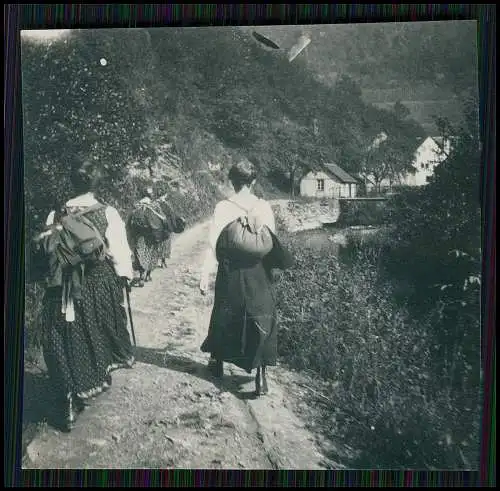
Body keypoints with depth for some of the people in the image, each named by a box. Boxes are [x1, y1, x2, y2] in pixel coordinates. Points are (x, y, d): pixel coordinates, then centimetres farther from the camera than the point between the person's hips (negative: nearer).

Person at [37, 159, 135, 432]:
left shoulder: (55, 216, -4)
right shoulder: (107, 213, -10)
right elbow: (118, 250, -8)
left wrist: (54, 276, 13)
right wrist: (125, 274, 7)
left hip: (64, 286, 1)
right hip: (101, 284, -1)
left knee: (67, 342, 7)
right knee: (101, 330, 23)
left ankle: (69, 404, 7)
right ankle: (101, 374, 45)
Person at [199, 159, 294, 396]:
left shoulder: (222, 207, -8)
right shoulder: (264, 207, -5)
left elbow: (213, 243, -10)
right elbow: (272, 242, -2)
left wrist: (206, 274, -6)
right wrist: (272, 266, 11)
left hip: (229, 271, 0)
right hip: (258, 272, 0)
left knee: (224, 316, 19)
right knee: (261, 318, 7)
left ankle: (218, 361, 37)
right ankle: (260, 374, 4)